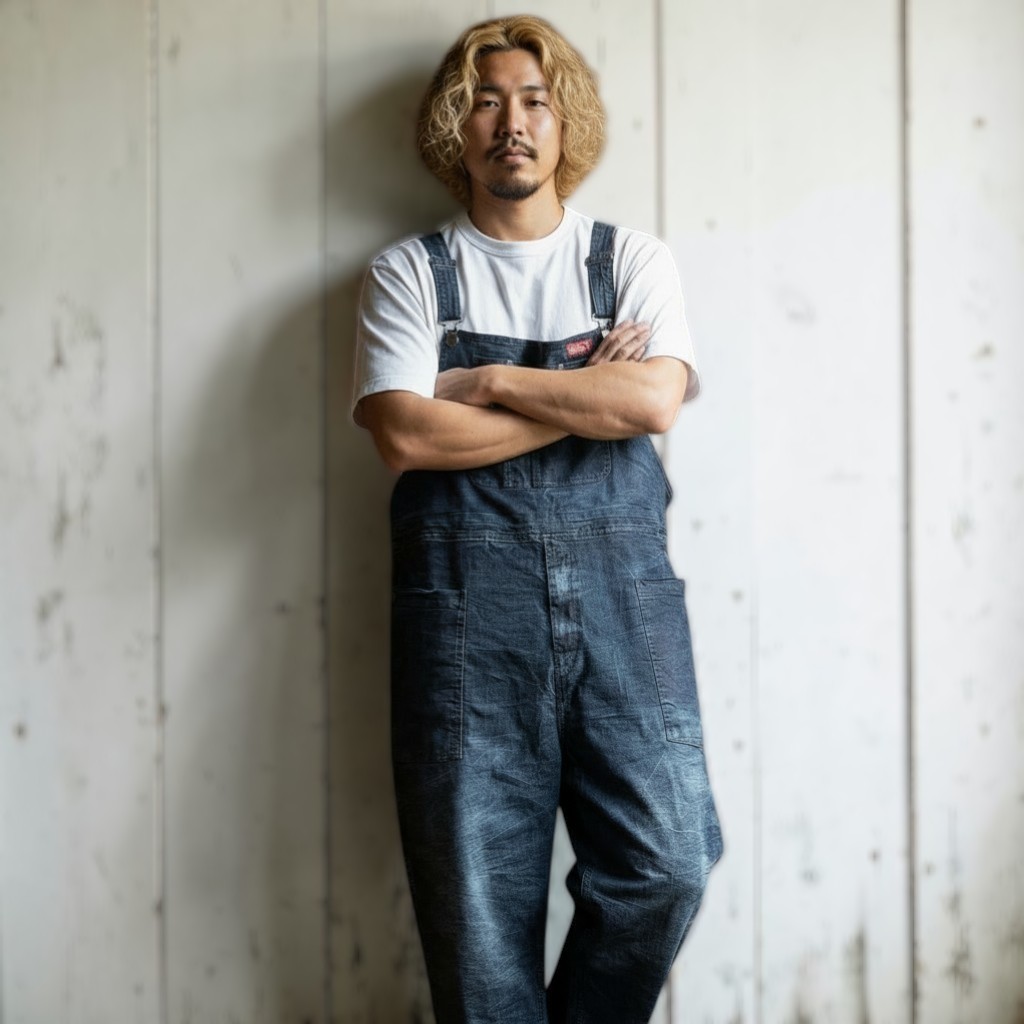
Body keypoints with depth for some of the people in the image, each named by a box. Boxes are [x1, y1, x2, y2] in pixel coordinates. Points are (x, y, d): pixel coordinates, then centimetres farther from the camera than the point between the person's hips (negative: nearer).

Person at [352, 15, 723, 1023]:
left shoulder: (633, 258, 14)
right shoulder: (410, 272, 10)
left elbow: (653, 400, -5)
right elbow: (405, 434, -6)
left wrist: (490, 381, -5)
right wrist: (590, 394, -4)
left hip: (619, 580, 1)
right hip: (466, 590, -1)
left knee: (665, 862, -4)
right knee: (477, 882, 0)